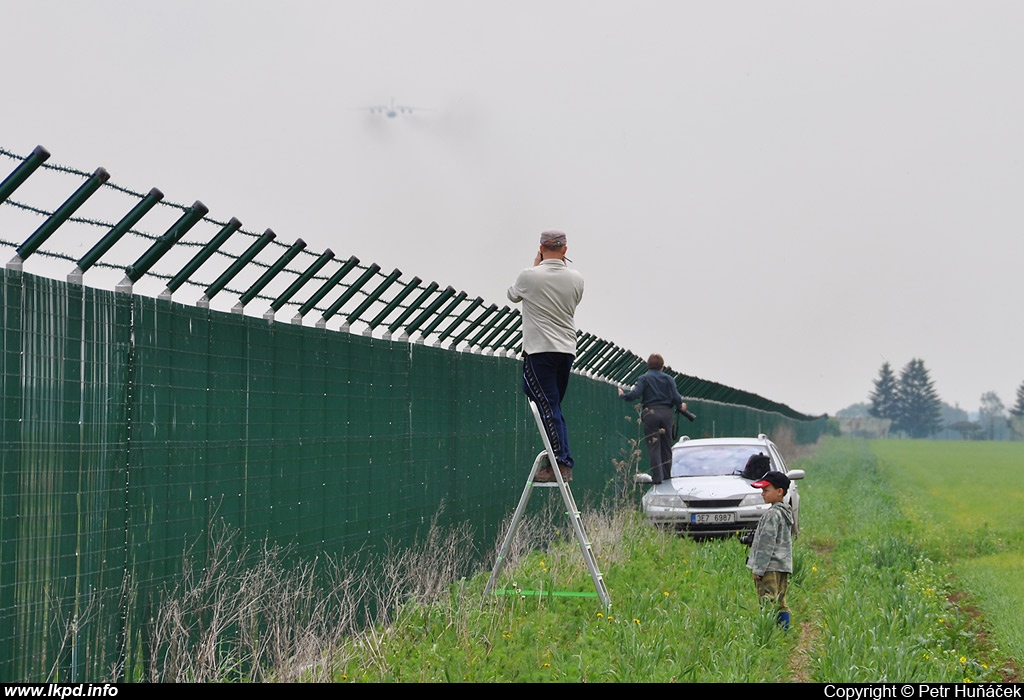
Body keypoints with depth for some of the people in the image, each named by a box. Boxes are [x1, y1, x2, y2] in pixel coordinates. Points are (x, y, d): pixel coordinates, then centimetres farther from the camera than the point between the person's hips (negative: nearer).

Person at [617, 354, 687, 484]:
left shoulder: (644, 378, 0)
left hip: (651, 413, -3)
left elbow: (635, 394, -11)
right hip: (666, 413, 3)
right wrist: (680, 407, 19)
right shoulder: (668, 379, 7)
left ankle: (657, 477, -8)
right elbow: (676, 397, -1)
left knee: (653, 446, -2)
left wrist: (623, 395, 7)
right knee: (666, 445, 12)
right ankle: (667, 475, 16)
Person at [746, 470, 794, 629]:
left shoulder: (772, 514, -13)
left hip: (770, 567, -10)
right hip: (784, 566, 10)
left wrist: (758, 568, -15)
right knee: (780, 603, 12)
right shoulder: (787, 512, 16)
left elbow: (767, 543, -17)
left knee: (768, 602, -11)